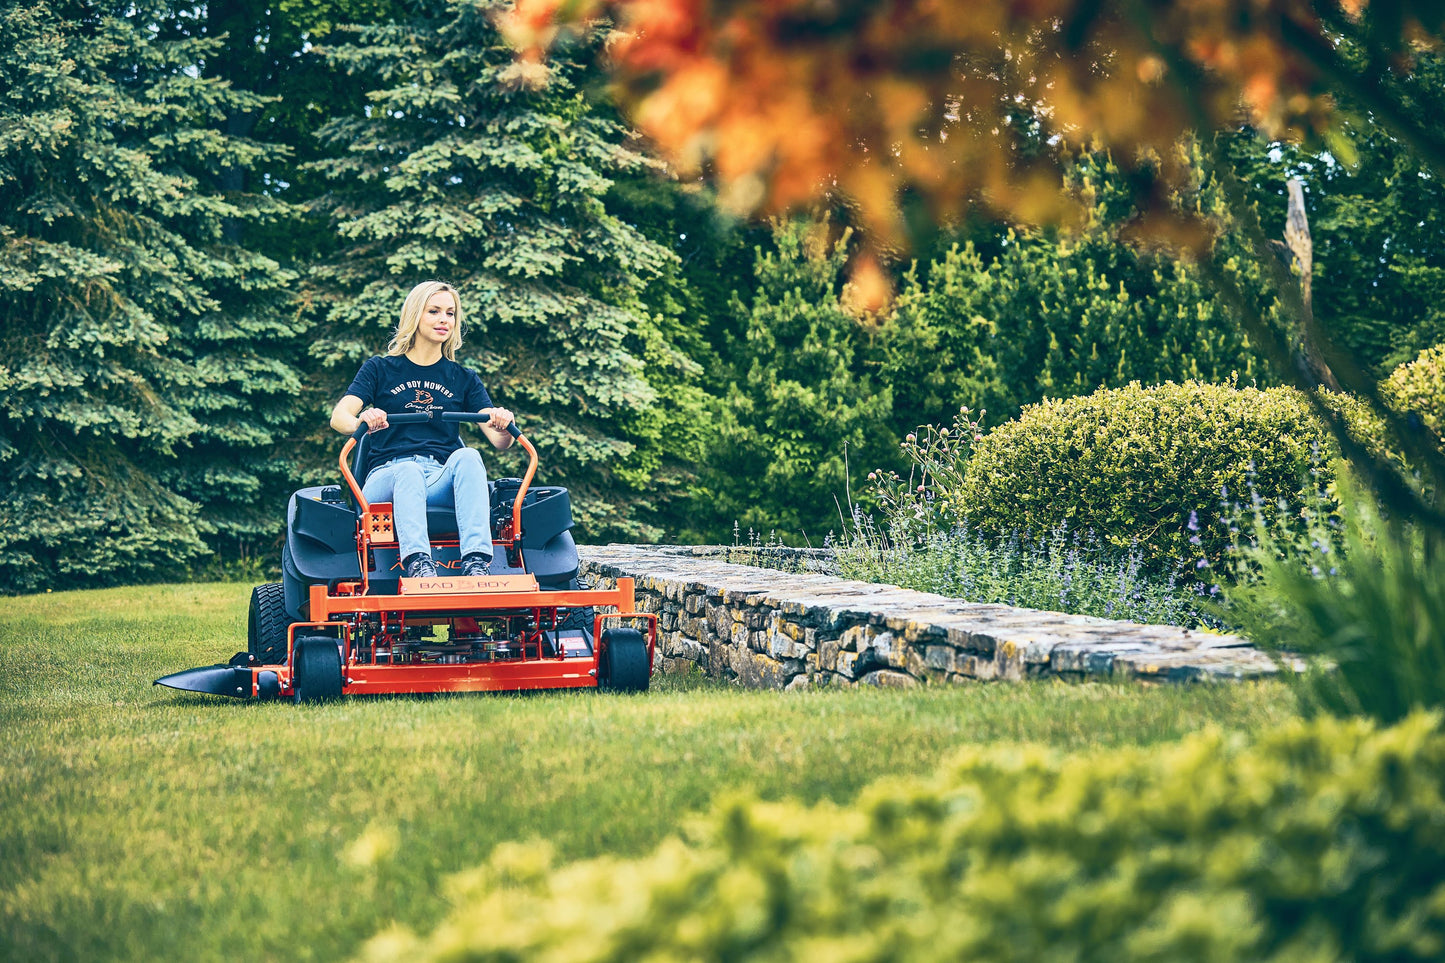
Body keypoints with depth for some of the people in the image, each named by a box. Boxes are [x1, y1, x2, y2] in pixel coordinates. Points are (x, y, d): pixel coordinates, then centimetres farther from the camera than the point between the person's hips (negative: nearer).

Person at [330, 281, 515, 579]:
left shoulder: (464, 379, 20)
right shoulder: (380, 370, 14)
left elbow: (499, 441, 8)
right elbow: (339, 417, -3)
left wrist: (503, 426, -18)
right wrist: (362, 422, -28)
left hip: (443, 481, 2)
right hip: (388, 474, -2)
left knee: (468, 457, -32)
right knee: (410, 471, -37)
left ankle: (476, 564, -50)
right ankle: (417, 564, -61)